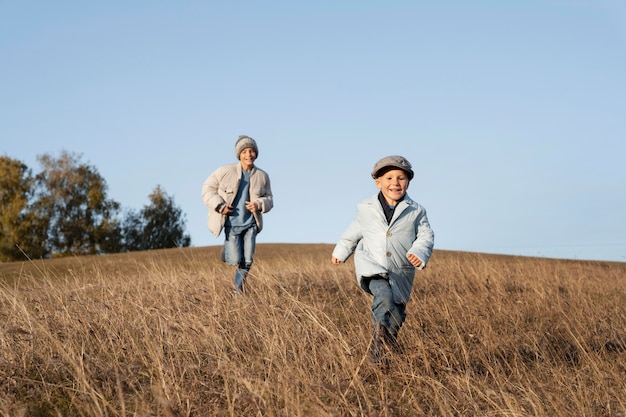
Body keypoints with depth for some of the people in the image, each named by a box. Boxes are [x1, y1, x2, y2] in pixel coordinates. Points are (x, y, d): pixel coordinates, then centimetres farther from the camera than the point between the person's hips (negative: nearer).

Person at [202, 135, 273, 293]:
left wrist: (259, 205, -17)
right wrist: (219, 206, -15)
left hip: (250, 224, 3)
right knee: (235, 260, -6)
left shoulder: (262, 176, -3)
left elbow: (269, 200, 6)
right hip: (232, 223, -2)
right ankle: (228, 248, 30)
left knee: (247, 261, 2)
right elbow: (208, 188, -3)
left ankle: (238, 288, 27)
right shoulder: (225, 171, -12)